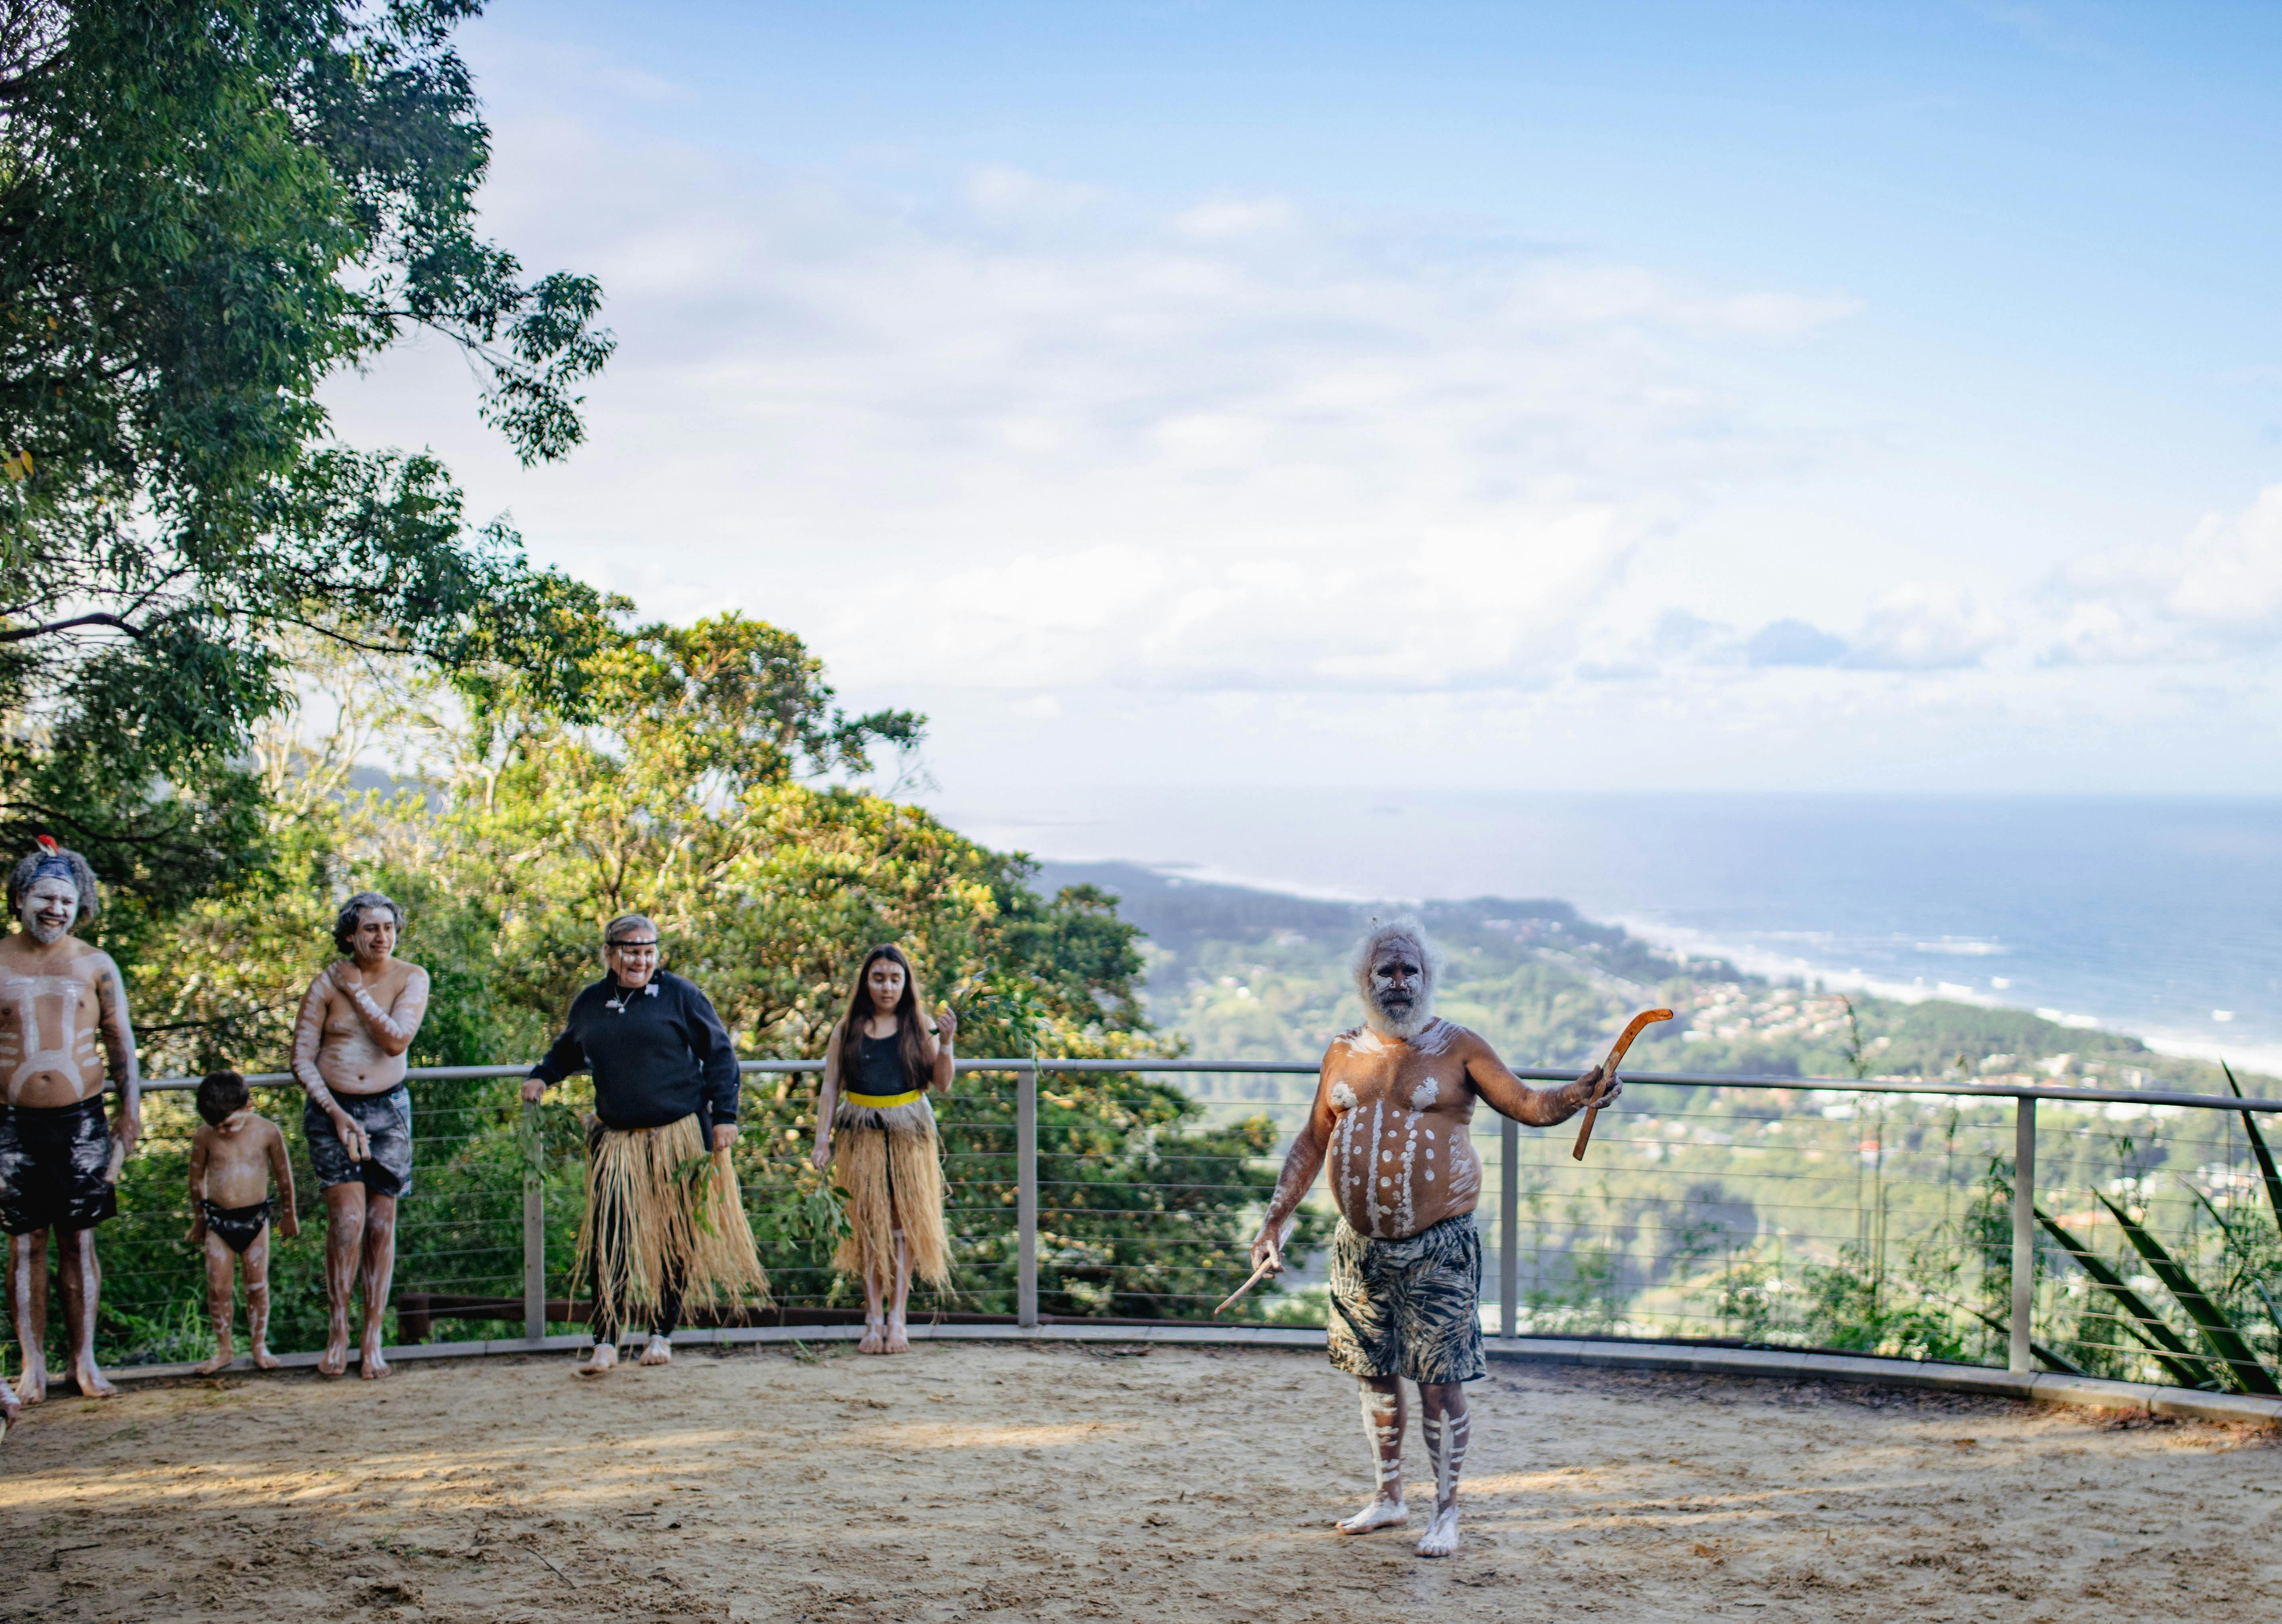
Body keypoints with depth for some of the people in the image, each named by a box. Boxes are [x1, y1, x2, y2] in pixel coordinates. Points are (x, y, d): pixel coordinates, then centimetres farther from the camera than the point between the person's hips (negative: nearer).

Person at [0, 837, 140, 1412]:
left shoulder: (96, 966, 6)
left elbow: (121, 1041, 10)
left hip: (81, 1121, 1)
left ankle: (84, 1359, 13)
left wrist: (131, 1108, 3)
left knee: (79, 1241, 6)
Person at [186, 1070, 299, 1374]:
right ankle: (223, 1350, 13)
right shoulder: (204, 1136, -6)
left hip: (255, 1217, -1)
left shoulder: (266, 1132, -7)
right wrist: (199, 1218, 16)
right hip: (218, 1219, 1)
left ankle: (260, 1346, 19)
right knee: (217, 1287, 0)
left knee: (257, 1285, 4)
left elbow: (284, 1174, 6)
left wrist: (289, 1215, 14)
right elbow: (197, 1178, 8)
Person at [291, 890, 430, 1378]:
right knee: (347, 1220, -13)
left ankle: (372, 1340, 8)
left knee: (381, 1225, 1)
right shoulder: (327, 983, -2)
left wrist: (359, 992, -12)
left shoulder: (411, 979, 0)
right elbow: (302, 1059, -2)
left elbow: (397, 1040, -14)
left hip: (388, 1109, 1)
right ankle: (338, 1330, 2)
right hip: (331, 1108, -1)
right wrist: (336, 1113, -11)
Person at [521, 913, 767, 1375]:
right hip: (616, 1140, 2)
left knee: (675, 1237, 5)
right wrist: (542, 1075, 11)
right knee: (609, 1239, -7)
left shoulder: (678, 995, -2)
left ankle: (662, 1334, 19)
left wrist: (724, 1116, -4)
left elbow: (720, 1054, 2)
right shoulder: (589, 1004, 9)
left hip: (679, 1136, -2)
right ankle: (605, 1342, -2)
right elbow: (570, 1050, 29)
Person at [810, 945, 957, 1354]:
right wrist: (823, 1135, -2)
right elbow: (830, 1087, 7)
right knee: (867, 1224, -2)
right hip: (860, 1133, 0)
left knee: (904, 1222, -2)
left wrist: (945, 1044, -11)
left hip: (908, 1135, 0)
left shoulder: (916, 1029, 6)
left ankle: (897, 1319, 1)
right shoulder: (848, 1030, 7)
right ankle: (873, 1320, 2)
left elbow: (943, 1085, 3)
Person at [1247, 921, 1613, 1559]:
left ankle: (1446, 1512, 10)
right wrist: (1275, 1218, 10)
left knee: (1439, 1382, -3)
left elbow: (1528, 1105, -5)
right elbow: (1313, 1142, 14)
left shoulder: (1457, 1049, -1)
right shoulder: (1344, 1054, 9)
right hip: (1359, 1246, 4)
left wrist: (1578, 1096, -26)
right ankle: (1388, 1497, 28)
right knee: (1374, 1373, 13)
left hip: (1436, 1248, -4)